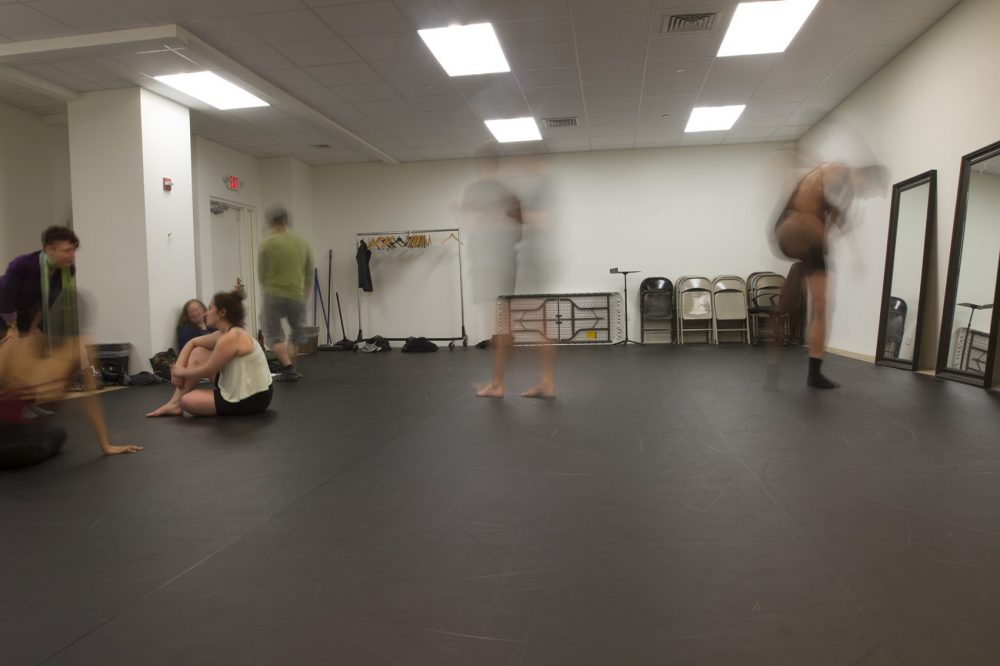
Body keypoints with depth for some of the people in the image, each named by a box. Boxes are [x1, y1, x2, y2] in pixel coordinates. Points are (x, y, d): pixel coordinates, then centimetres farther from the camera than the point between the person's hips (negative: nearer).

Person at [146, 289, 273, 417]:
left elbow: (207, 371, -14)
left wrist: (181, 372, 3)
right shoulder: (224, 334, 6)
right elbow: (192, 343, 20)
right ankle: (174, 404, 13)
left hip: (252, 399, -9)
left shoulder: (231, 338, -23)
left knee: (186, 401, -5)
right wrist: (178, 368, 7)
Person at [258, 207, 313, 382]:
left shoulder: (267, 243, -5)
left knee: (273, 334, 7)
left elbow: (262, 273, 3)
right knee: (299, 333, 19)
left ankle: (288, 369, -4)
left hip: (274, 295, -3)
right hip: (296, 296, 3)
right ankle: (288, 368, 17)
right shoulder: (303, 243, 5)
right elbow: (309, 273, 12)